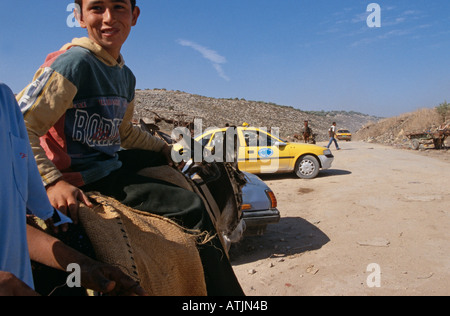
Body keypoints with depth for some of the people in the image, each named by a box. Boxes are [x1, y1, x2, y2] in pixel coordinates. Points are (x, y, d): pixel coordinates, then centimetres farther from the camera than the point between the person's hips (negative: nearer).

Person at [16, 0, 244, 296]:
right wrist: (52, 182, -30)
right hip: (84, 180, -9)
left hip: (112, 163, 10)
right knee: (192, 207, -14)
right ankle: (224, 288, 4)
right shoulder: (74, 63, -18)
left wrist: (165, 149, 14)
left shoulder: (126, 76, 8)